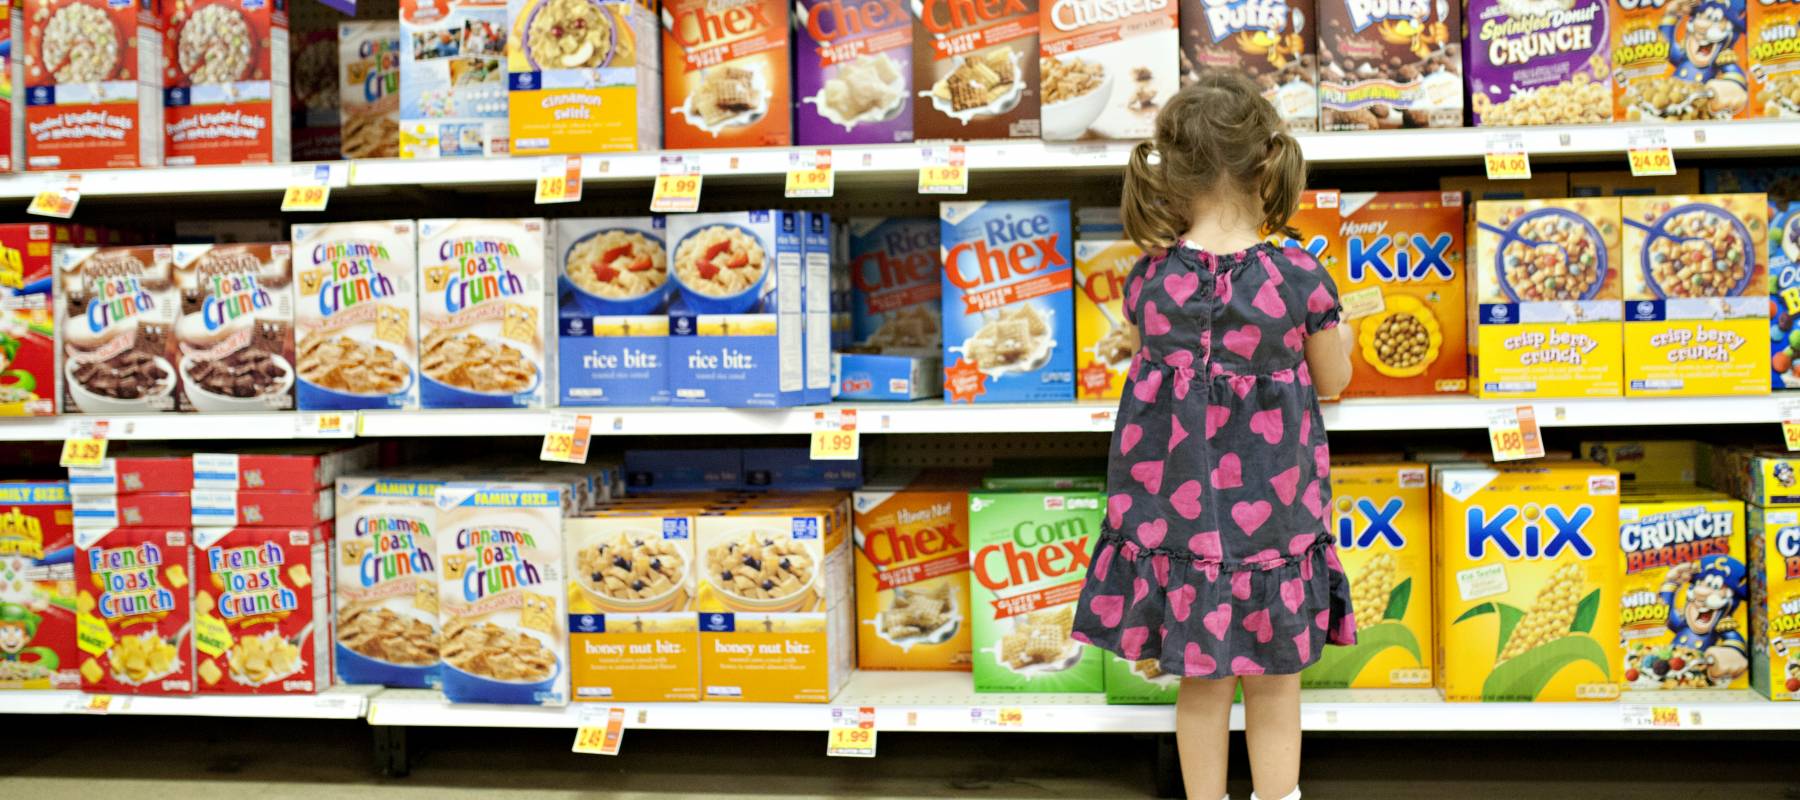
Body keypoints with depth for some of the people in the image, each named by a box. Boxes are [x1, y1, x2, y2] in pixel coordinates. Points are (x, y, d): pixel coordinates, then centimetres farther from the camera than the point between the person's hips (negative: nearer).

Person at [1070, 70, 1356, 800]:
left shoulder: (1149, 280, -8)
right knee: (1274, 685, 14)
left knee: (1202, 684, 14)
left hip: (1176, 507, 2)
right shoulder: (1297, 276, -13)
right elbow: (1332, 381, 2)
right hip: (1272, 510, -1)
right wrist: (1339, 336, 21)